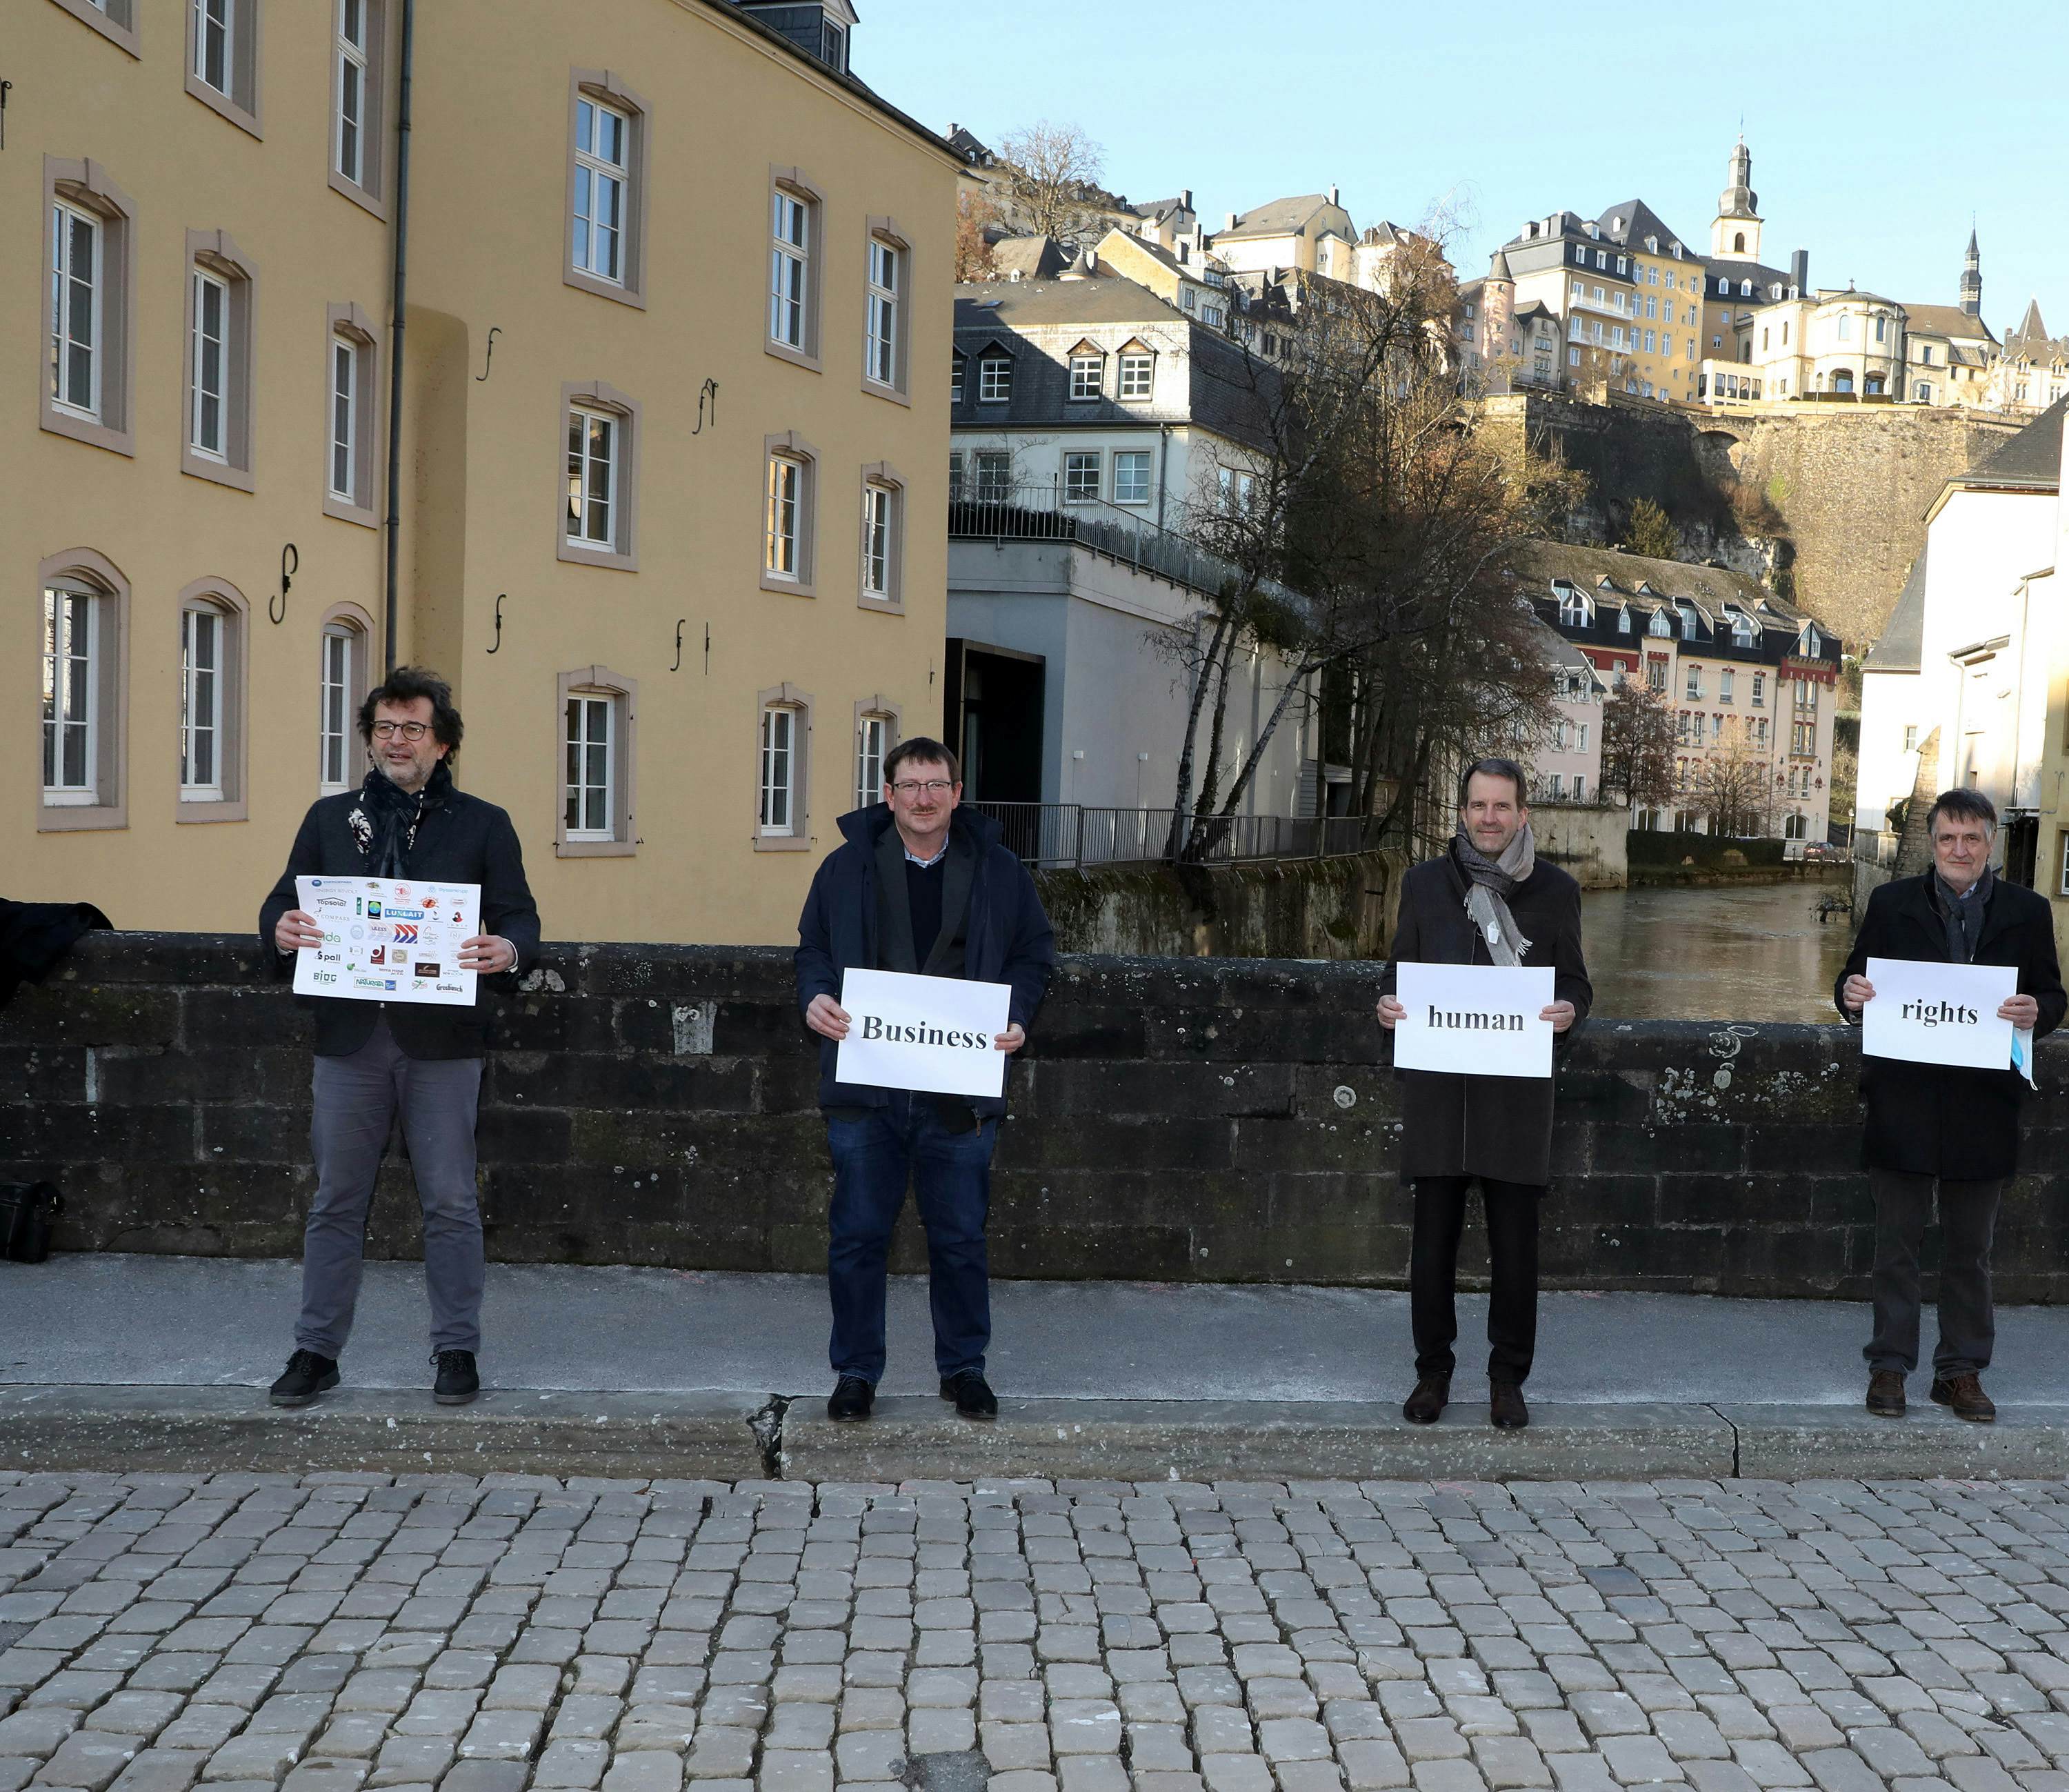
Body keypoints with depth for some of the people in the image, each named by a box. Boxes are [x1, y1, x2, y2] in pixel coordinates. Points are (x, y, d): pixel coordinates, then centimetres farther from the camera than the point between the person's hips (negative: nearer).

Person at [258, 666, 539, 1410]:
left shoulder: (482, 825, 6)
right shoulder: (330, 819, 12)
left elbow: (520, 918, 3)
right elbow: (282, 904, 12)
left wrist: (508, 951, -20)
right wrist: (280, 929, -12)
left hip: (442, 1041, -2)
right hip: (349, 1035, 2)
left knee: (450, 1203, 2)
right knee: (336, 1201, 8)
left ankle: (457, 1349, 12)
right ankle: (317, 1349, 17)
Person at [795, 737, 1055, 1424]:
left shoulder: (999, 872, 5)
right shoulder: (847, 867, 5)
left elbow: (1034, 952, 12)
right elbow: (813, 947, 12)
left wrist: (1017, 1017, -5)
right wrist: (815, 998, -8)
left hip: (960, 1089, 0)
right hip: (865, 1086, 0)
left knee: (960, 1237, 9)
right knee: (857, 1235, 5)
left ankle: (964, 1367, 24)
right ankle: (856, 1372, 18)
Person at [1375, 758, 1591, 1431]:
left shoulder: (1556, 890, 6)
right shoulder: (1425, 882, 8)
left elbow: (1574, 981, 10)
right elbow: (1399, 967, 14)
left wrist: (1569, 1010, -12)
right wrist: (1388, 1004, -7)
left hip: (1517, 1089, -1)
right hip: (1437, 1085, 1)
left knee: (1515, 1243, 2)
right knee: (1433, 1237, 5)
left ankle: (1508, 1378, 16)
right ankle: (1433, 1373, 18)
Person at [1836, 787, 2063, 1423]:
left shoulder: (2027, 912, 4)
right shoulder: (1892, 904, 3)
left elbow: (2052, 996, 6)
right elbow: (1855, 979, 6)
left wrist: (2036, 1013, -16)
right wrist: (1851, 996, -17)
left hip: (1983, 1107, 1)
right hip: (1904, 1102, -1)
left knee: (1970, 1250, 11)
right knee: (1897, 1242, 6)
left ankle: (1962, 1370, 22)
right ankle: (1889, 1366, 15)